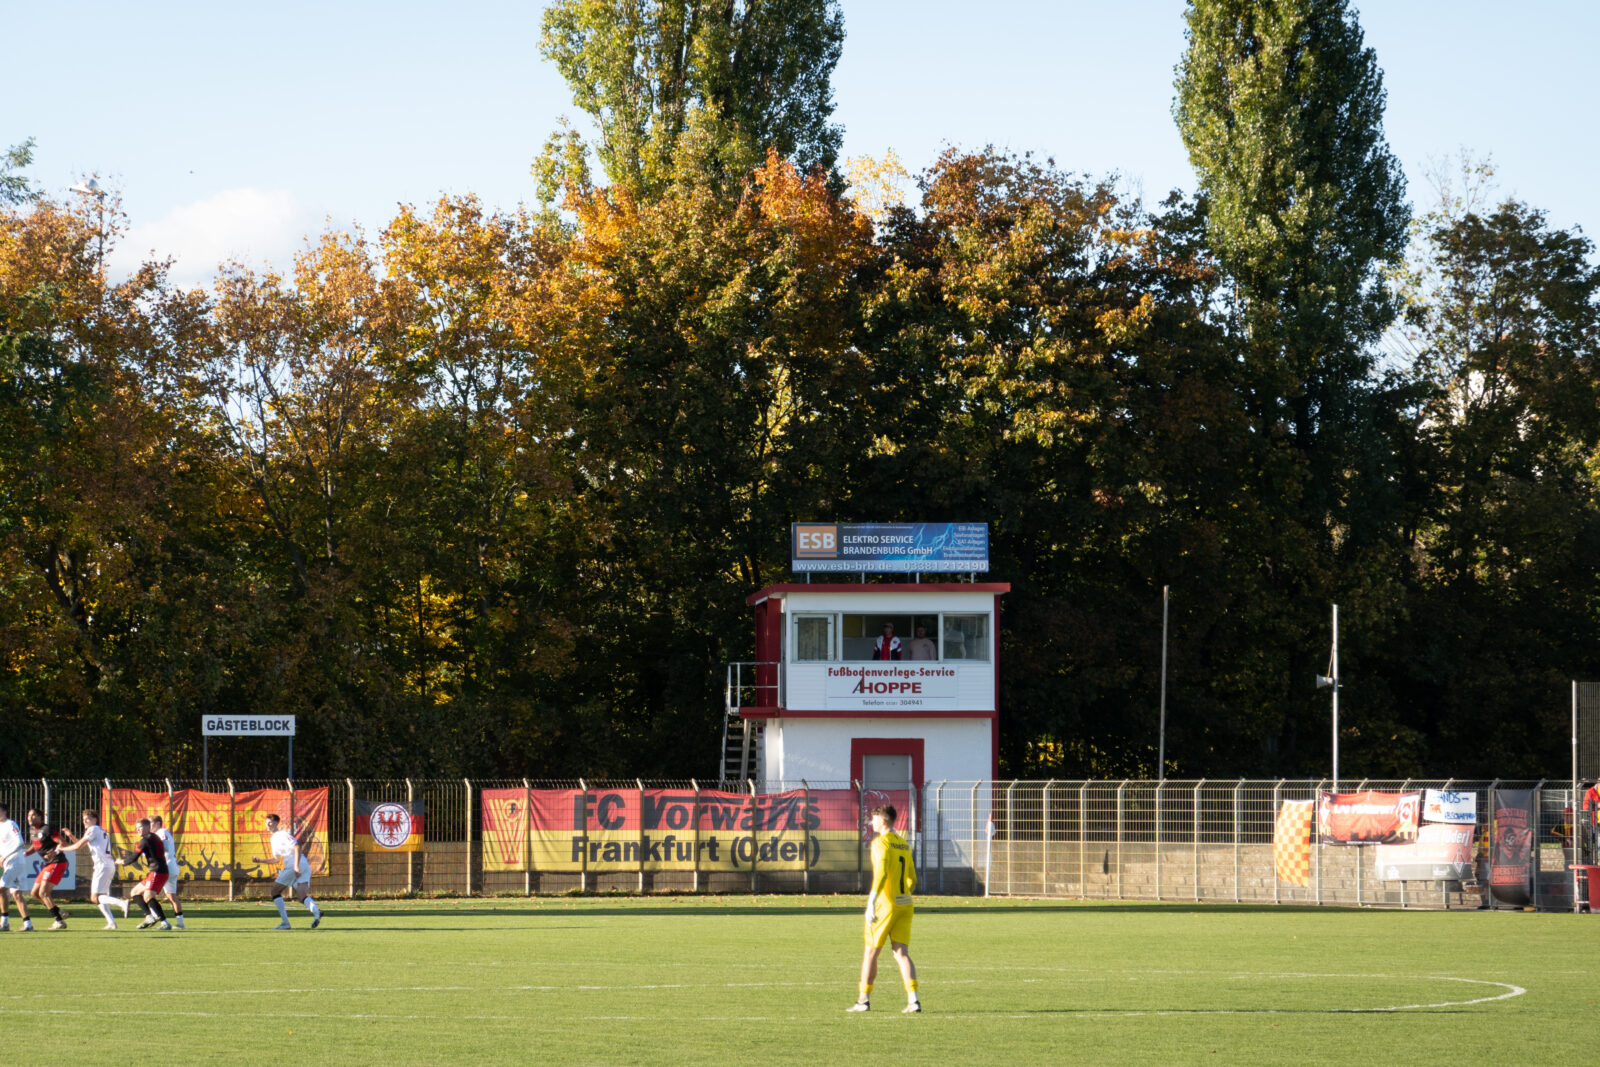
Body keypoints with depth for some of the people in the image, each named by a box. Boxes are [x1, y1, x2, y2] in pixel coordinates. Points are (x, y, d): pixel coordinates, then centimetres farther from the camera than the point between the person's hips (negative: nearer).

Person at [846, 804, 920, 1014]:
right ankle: (913, 999, -12)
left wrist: (872, 902, -28)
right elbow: (912, 880, 19)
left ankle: (864, 1000, 11)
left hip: (886, 903, -7)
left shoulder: (881, 843, -10)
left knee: (871, 952, 5)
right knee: (901, 953, 2)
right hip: (905, 904, 7)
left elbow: (881, 872, -24)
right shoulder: (904, 845, 14)